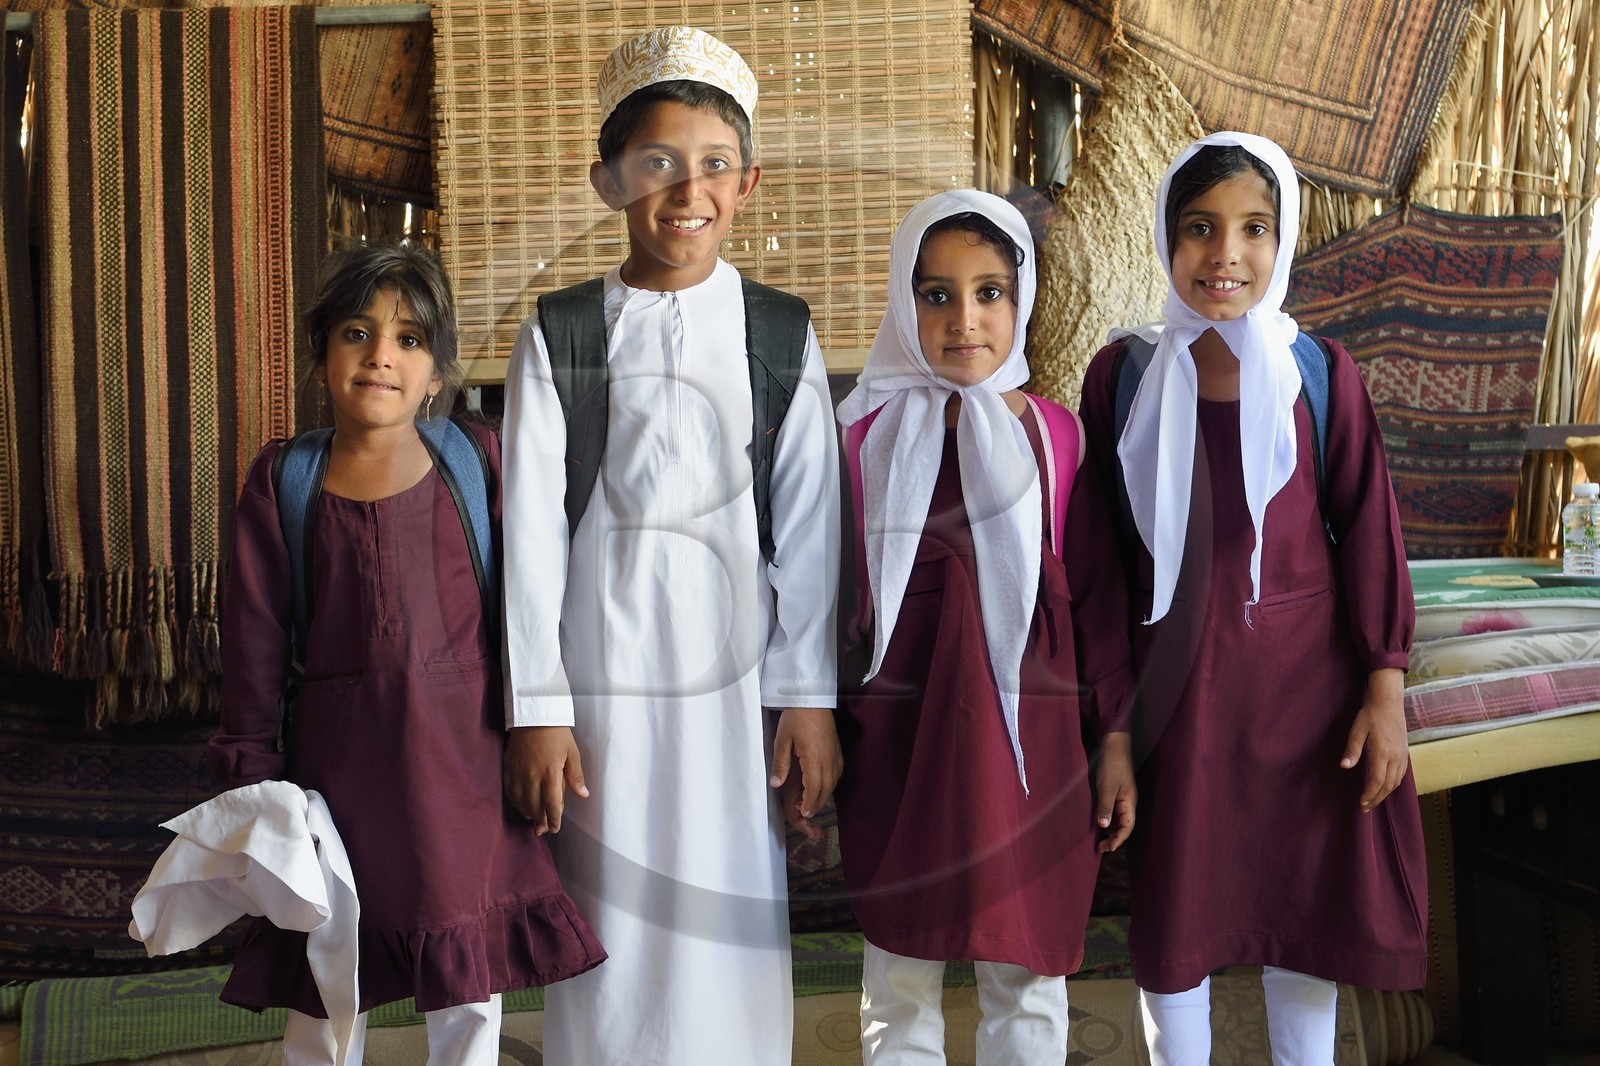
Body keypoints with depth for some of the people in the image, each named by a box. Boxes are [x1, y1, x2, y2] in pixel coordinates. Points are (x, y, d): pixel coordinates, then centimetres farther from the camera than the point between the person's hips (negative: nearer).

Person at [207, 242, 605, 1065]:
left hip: (462, 761, 0)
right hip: (335, 761, 0)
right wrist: (252, 785, 1)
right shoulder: (281, 481, -1)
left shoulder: (475, 461, -3)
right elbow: (254, 647, 2)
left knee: (470, 1000, 11)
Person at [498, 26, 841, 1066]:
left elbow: (808, 527, 2)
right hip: (600, 677, 0)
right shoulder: (559, 335, 1)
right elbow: (532, 530, 0)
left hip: (735, 680, 1)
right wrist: (537, 710, -3)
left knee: (727, 935, 5)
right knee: (610, 940, 6)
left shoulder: (781, 332, 3)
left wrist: (809, 698, 0)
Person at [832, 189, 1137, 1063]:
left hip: (1030, 725, 1)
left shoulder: (1054, 434, 2)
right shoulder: (868, 432, 0)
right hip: (898, 728, 0)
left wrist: (1114, 739, 4)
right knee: (900, 969, 10)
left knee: (1027, 970, 10)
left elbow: (1096, 592, 5)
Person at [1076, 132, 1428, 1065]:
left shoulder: (1320, 373, -4)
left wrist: (1384, 688, -4)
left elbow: (1369, 530, -2)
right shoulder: (1122, 375, -4)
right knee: (1174, 902, 10)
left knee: (1303, 891, 12)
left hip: (1304, 670, 0)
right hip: (1176, 677, 0)